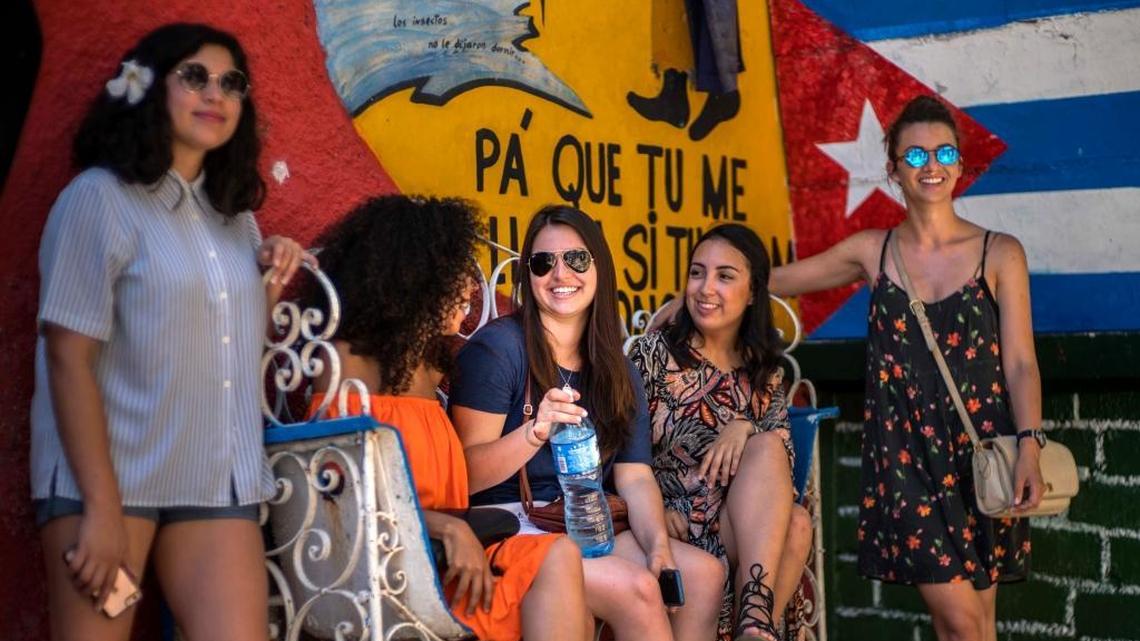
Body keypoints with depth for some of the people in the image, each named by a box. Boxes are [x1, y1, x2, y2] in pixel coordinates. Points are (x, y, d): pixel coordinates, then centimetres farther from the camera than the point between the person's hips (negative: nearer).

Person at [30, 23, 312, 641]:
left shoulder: (235, 211, 14)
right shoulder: (100, 197, -7)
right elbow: (68, 358, -13)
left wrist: (270, 288, 3)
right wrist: (102, 507, -18)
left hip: (221, 485, 6)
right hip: (107, 477, -5)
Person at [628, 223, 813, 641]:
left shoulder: (764, 374, 15)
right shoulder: (655, 351, 2)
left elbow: (781, 460, 3)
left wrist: (746, 428, -17)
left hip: (753, 534, 4)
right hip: (673, 527, -4)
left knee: (795, 522, -31)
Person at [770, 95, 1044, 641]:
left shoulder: (1000, 254, 2)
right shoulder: (871, 251, 5)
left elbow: (1020, 363, -2)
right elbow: (773, 281, 16)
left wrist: (1029, 446, -15)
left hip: (981, 452, 1)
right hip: (906, 456, 0)